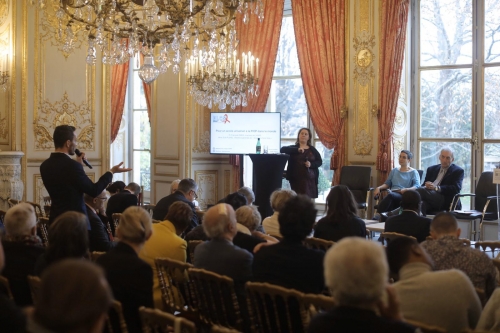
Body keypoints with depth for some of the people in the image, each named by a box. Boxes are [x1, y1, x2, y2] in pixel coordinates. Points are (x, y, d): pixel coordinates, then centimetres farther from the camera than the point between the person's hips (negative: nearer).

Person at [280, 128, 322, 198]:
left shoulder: (312, 149, 13)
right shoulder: (293, 148, 7)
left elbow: (320, 161, 11)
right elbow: (282, 149, -10)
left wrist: (311, 164, -11)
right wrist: (297, 150, -22)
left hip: (310, 179, 1)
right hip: (296, 179, -1)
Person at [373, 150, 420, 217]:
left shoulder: (413, 172, 13)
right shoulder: (394, 171, 28)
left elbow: (417, 186, -3)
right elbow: (387, 183, 22)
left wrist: (406, 189, -23)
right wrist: (379, 188, 0)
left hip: (404, 196, -4)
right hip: (392, 194, 4)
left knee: (390, 195, -39)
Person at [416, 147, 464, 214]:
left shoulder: (458, 171, 11)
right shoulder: (432, 169, 27)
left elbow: (456, 188, -5)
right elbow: (423, 186, 19)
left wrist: (436, 188, -19)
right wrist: (426, 186, -10)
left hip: (446, 202, -4)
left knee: (421, 191, -33)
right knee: (422, 204, -38)